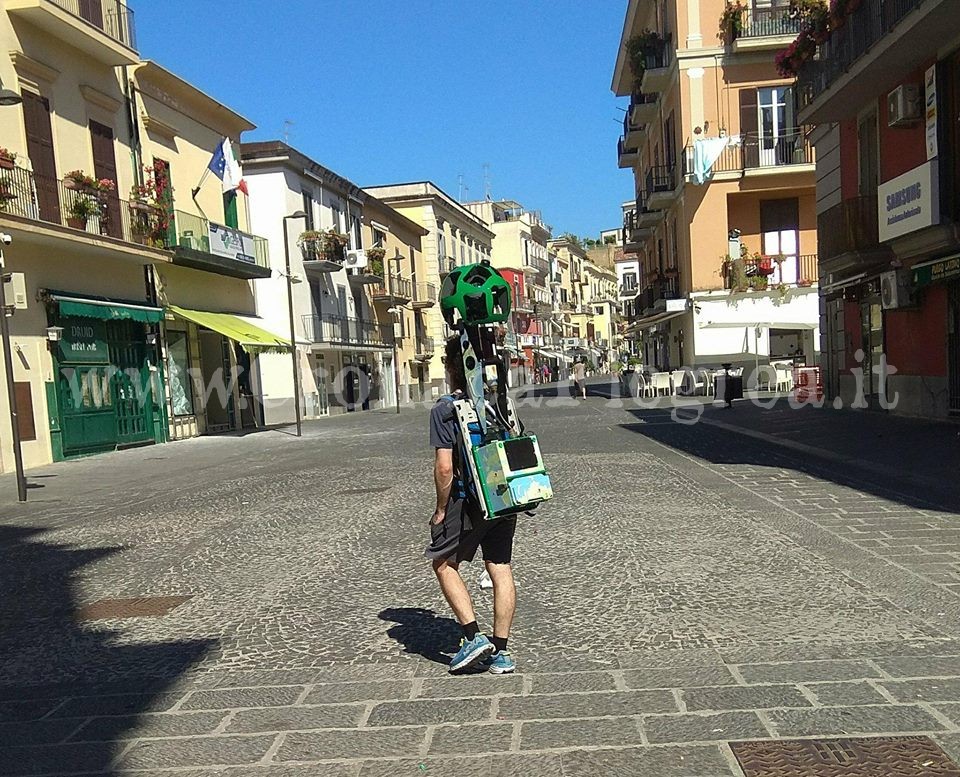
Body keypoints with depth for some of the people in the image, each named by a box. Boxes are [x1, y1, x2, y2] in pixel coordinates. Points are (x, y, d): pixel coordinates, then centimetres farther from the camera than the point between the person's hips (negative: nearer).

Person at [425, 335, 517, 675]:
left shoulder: (444, 410, -12)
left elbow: (444, 467, -17)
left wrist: (441, 509, -5)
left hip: (467, 502, -5)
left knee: (444, 563, 14)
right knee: (501, 571, 10)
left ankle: (474, 637, 8)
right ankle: (499, 652, 16)